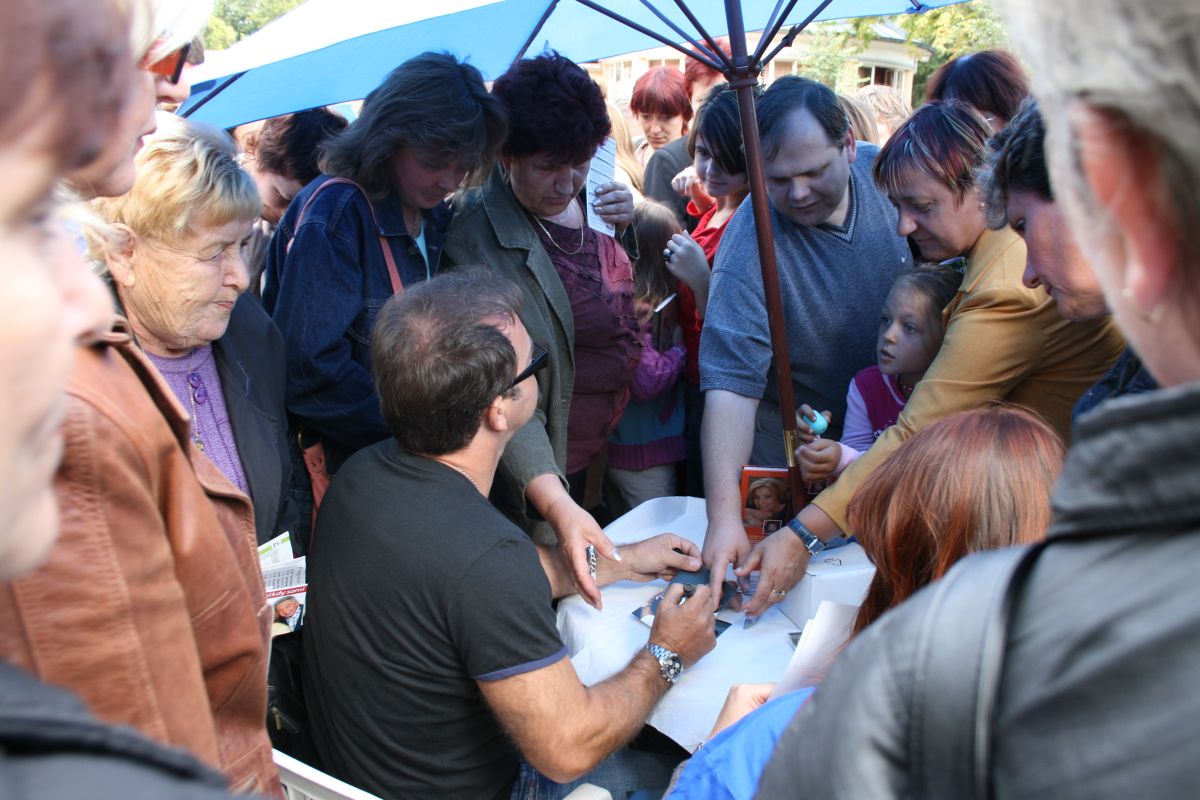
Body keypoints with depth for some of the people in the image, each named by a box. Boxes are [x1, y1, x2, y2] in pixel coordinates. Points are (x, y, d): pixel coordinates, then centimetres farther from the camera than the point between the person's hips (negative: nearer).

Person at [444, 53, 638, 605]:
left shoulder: (595, 195, -3)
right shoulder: (477, 235, -23)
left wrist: (631, 223, -7)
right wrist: (557, 503, -42)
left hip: (611, 447, 6)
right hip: (540, 468, -6)